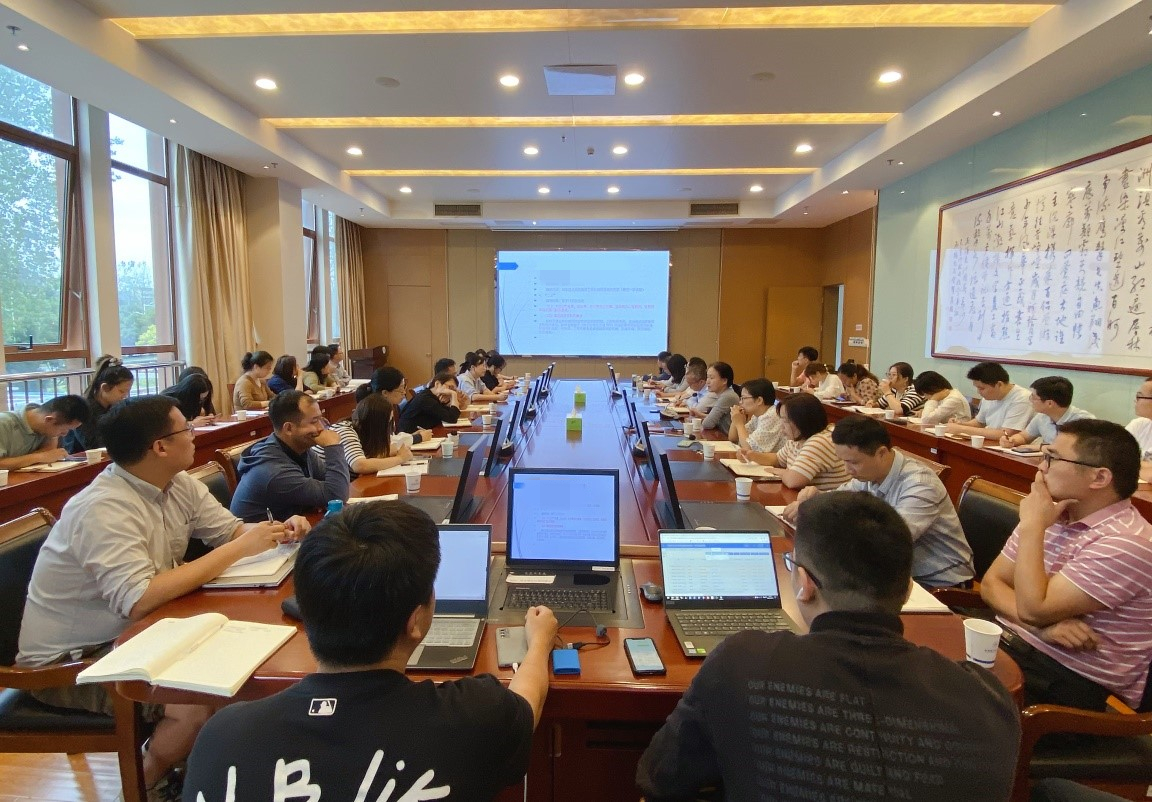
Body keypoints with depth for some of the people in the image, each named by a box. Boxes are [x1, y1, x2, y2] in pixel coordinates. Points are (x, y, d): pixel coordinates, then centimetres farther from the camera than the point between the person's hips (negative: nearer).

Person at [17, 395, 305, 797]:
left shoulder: (179, 484, -4)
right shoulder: (103, 509, -29)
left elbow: (232, 530, 3)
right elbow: (139, 600, -39)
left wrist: (277, 531, -20)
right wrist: (239, 548, -34)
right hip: (69, 659, -8)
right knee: (198, 702, -24)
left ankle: (184, 763, 18)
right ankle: (143, 786, 6)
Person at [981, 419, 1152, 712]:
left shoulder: (1126, 543, -18)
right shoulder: (1053, 514, 7)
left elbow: (1032, 609, -22)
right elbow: (991, 583, 5)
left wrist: (1032, 527, -17)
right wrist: (1043, 624, -14)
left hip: (1071, 680, -7)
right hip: (1010, 642, 7)